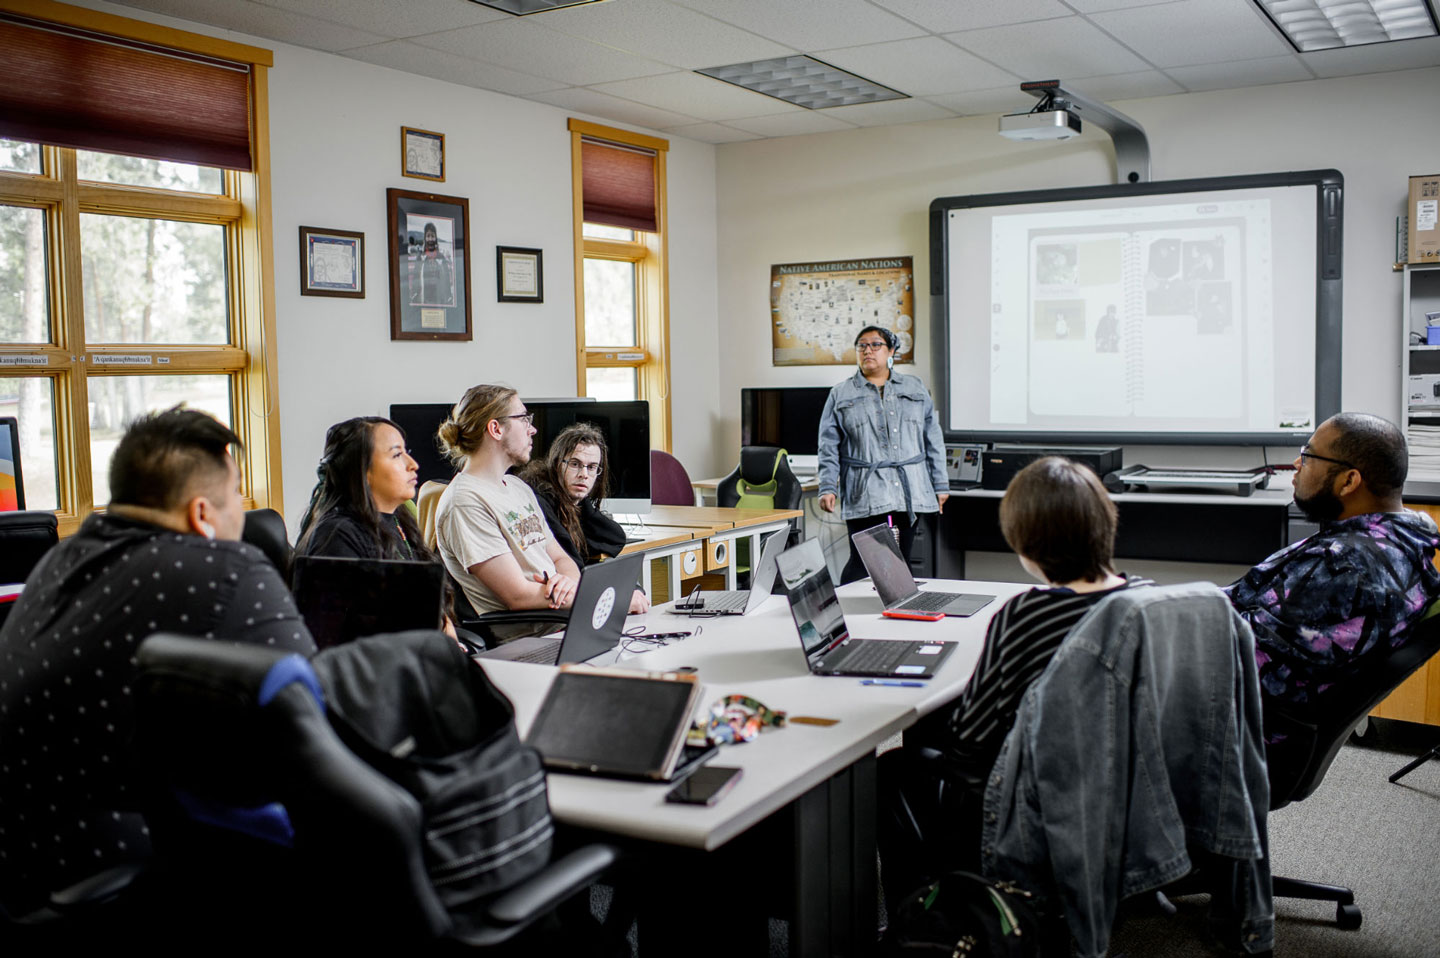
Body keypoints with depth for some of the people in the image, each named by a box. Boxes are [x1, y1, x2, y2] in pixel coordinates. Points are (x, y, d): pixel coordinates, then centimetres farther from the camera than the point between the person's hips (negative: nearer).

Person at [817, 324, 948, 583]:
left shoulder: (915, 388, 15)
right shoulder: (840, 395, 10)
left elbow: (933, 439, 14)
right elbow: (829, 448, 7)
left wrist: (940, 485, 10)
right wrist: (828, 488, -3)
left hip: (910, 494, 2)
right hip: (864, 497, -2)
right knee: (862, 564, -10)